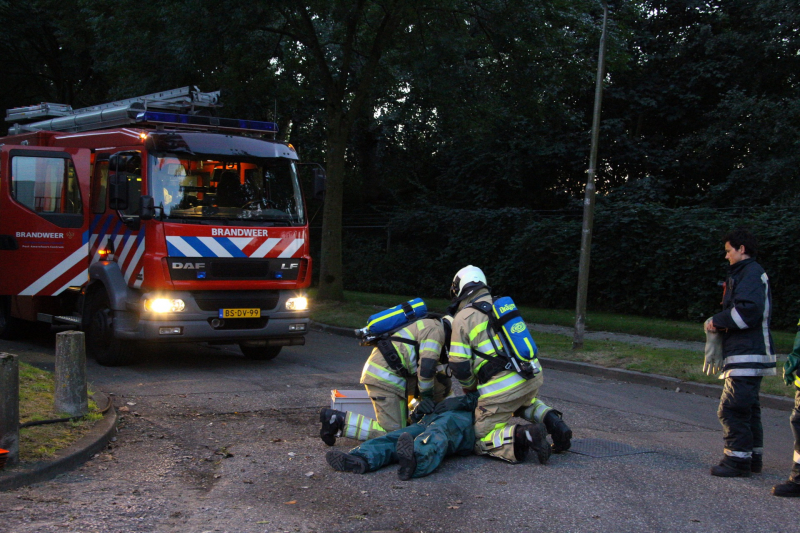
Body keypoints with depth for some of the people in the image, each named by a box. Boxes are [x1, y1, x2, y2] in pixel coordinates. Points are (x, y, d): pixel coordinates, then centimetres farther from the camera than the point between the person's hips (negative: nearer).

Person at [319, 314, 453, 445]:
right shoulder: (436, 330, -6)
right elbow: (426, 367, -15)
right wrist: (427, 396, -5)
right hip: (384, 377, -10)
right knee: (393, 433, -11)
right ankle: (339, 419, -12)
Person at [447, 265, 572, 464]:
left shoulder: (462, 318, -3)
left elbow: (460, 367, -6)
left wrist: (470, 387, 17)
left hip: (502, 389, -7)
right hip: (534, 376, 7)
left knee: (482, 439, 5)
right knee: (526, 403, 40)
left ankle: (525, 436, -22)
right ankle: (551, 421, 9)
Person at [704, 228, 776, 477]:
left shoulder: (751, 273, -13)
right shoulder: (745, 273, 20)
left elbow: (748, 311, -24)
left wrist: (717, 321, -13)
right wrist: (720, 322, 10)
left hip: (747, 355, -11)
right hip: (748, 354, 11)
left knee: (732, 408, -11)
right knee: (747, 408, 16)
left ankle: (738, 459, -8)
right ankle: (753, 456, 24)